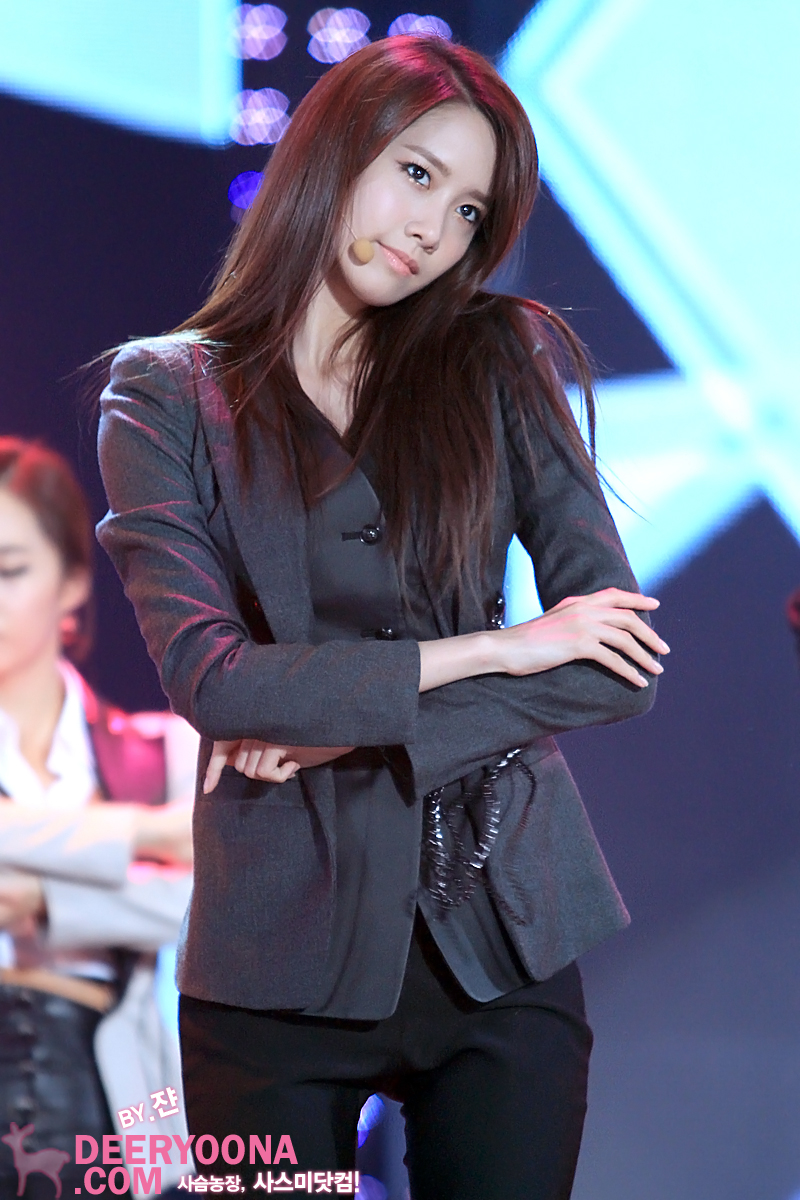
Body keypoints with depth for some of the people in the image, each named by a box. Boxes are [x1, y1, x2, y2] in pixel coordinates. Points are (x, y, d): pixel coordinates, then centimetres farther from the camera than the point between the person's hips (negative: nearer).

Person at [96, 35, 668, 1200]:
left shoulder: (499, 360, 4)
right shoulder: (169, 395, 1)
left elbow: (622, 661, -3)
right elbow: (208, 676, -11)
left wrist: (347, 734, -10)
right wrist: (494, 649, -12)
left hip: (504, 932, 2)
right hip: (285, 949, -1)